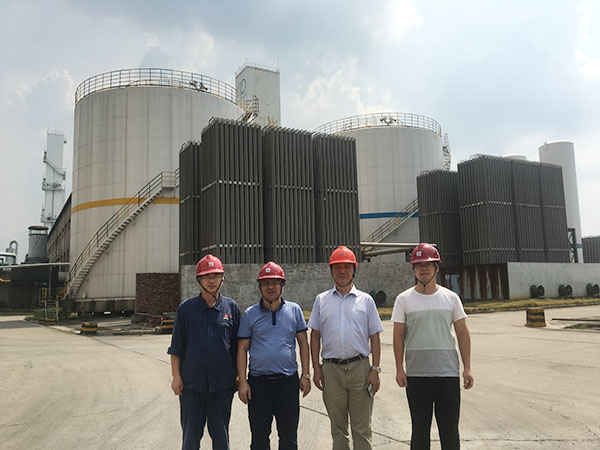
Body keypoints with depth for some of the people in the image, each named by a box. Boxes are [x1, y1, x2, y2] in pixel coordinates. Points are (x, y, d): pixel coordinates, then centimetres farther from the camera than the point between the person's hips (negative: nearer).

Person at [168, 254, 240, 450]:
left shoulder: (231, 307, 5)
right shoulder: (186, 308, 2)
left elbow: (238, 346, 8)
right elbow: (176, 347, 4)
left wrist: (239, 375, 6)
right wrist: (176, 376, -2)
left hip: (222, 383, 1)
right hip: (192, 383, 0)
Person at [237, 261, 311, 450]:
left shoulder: (294, 310, 5)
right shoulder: (250, 314, 3)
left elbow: (303, 343, 8)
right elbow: (242, 349, 3)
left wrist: (306, 375, 3)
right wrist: (242, 381, -2)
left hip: (288, 381, 1)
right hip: (259, 382, 0)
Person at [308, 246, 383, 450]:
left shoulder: (365, 300, 6)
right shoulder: (321, 300, 8)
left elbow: (374, 337, 6)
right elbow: (315, 335, 9)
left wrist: (375, 370, -2)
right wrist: (316, 368, 2)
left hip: (360, 368, -1)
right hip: (331, 369, 1)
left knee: (362, 428, 4)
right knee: (338, 427, 11)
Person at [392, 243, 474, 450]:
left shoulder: (451, 298, 6)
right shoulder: (404, 299, 1)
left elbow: (462, 333, 7)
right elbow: (398, 335, 2)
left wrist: (467, 368, 2)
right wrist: (399, 369, -4)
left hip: (448, 373, 1)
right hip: (416, 375, -1)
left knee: (450, 430, 9)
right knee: (420, 430, 9)